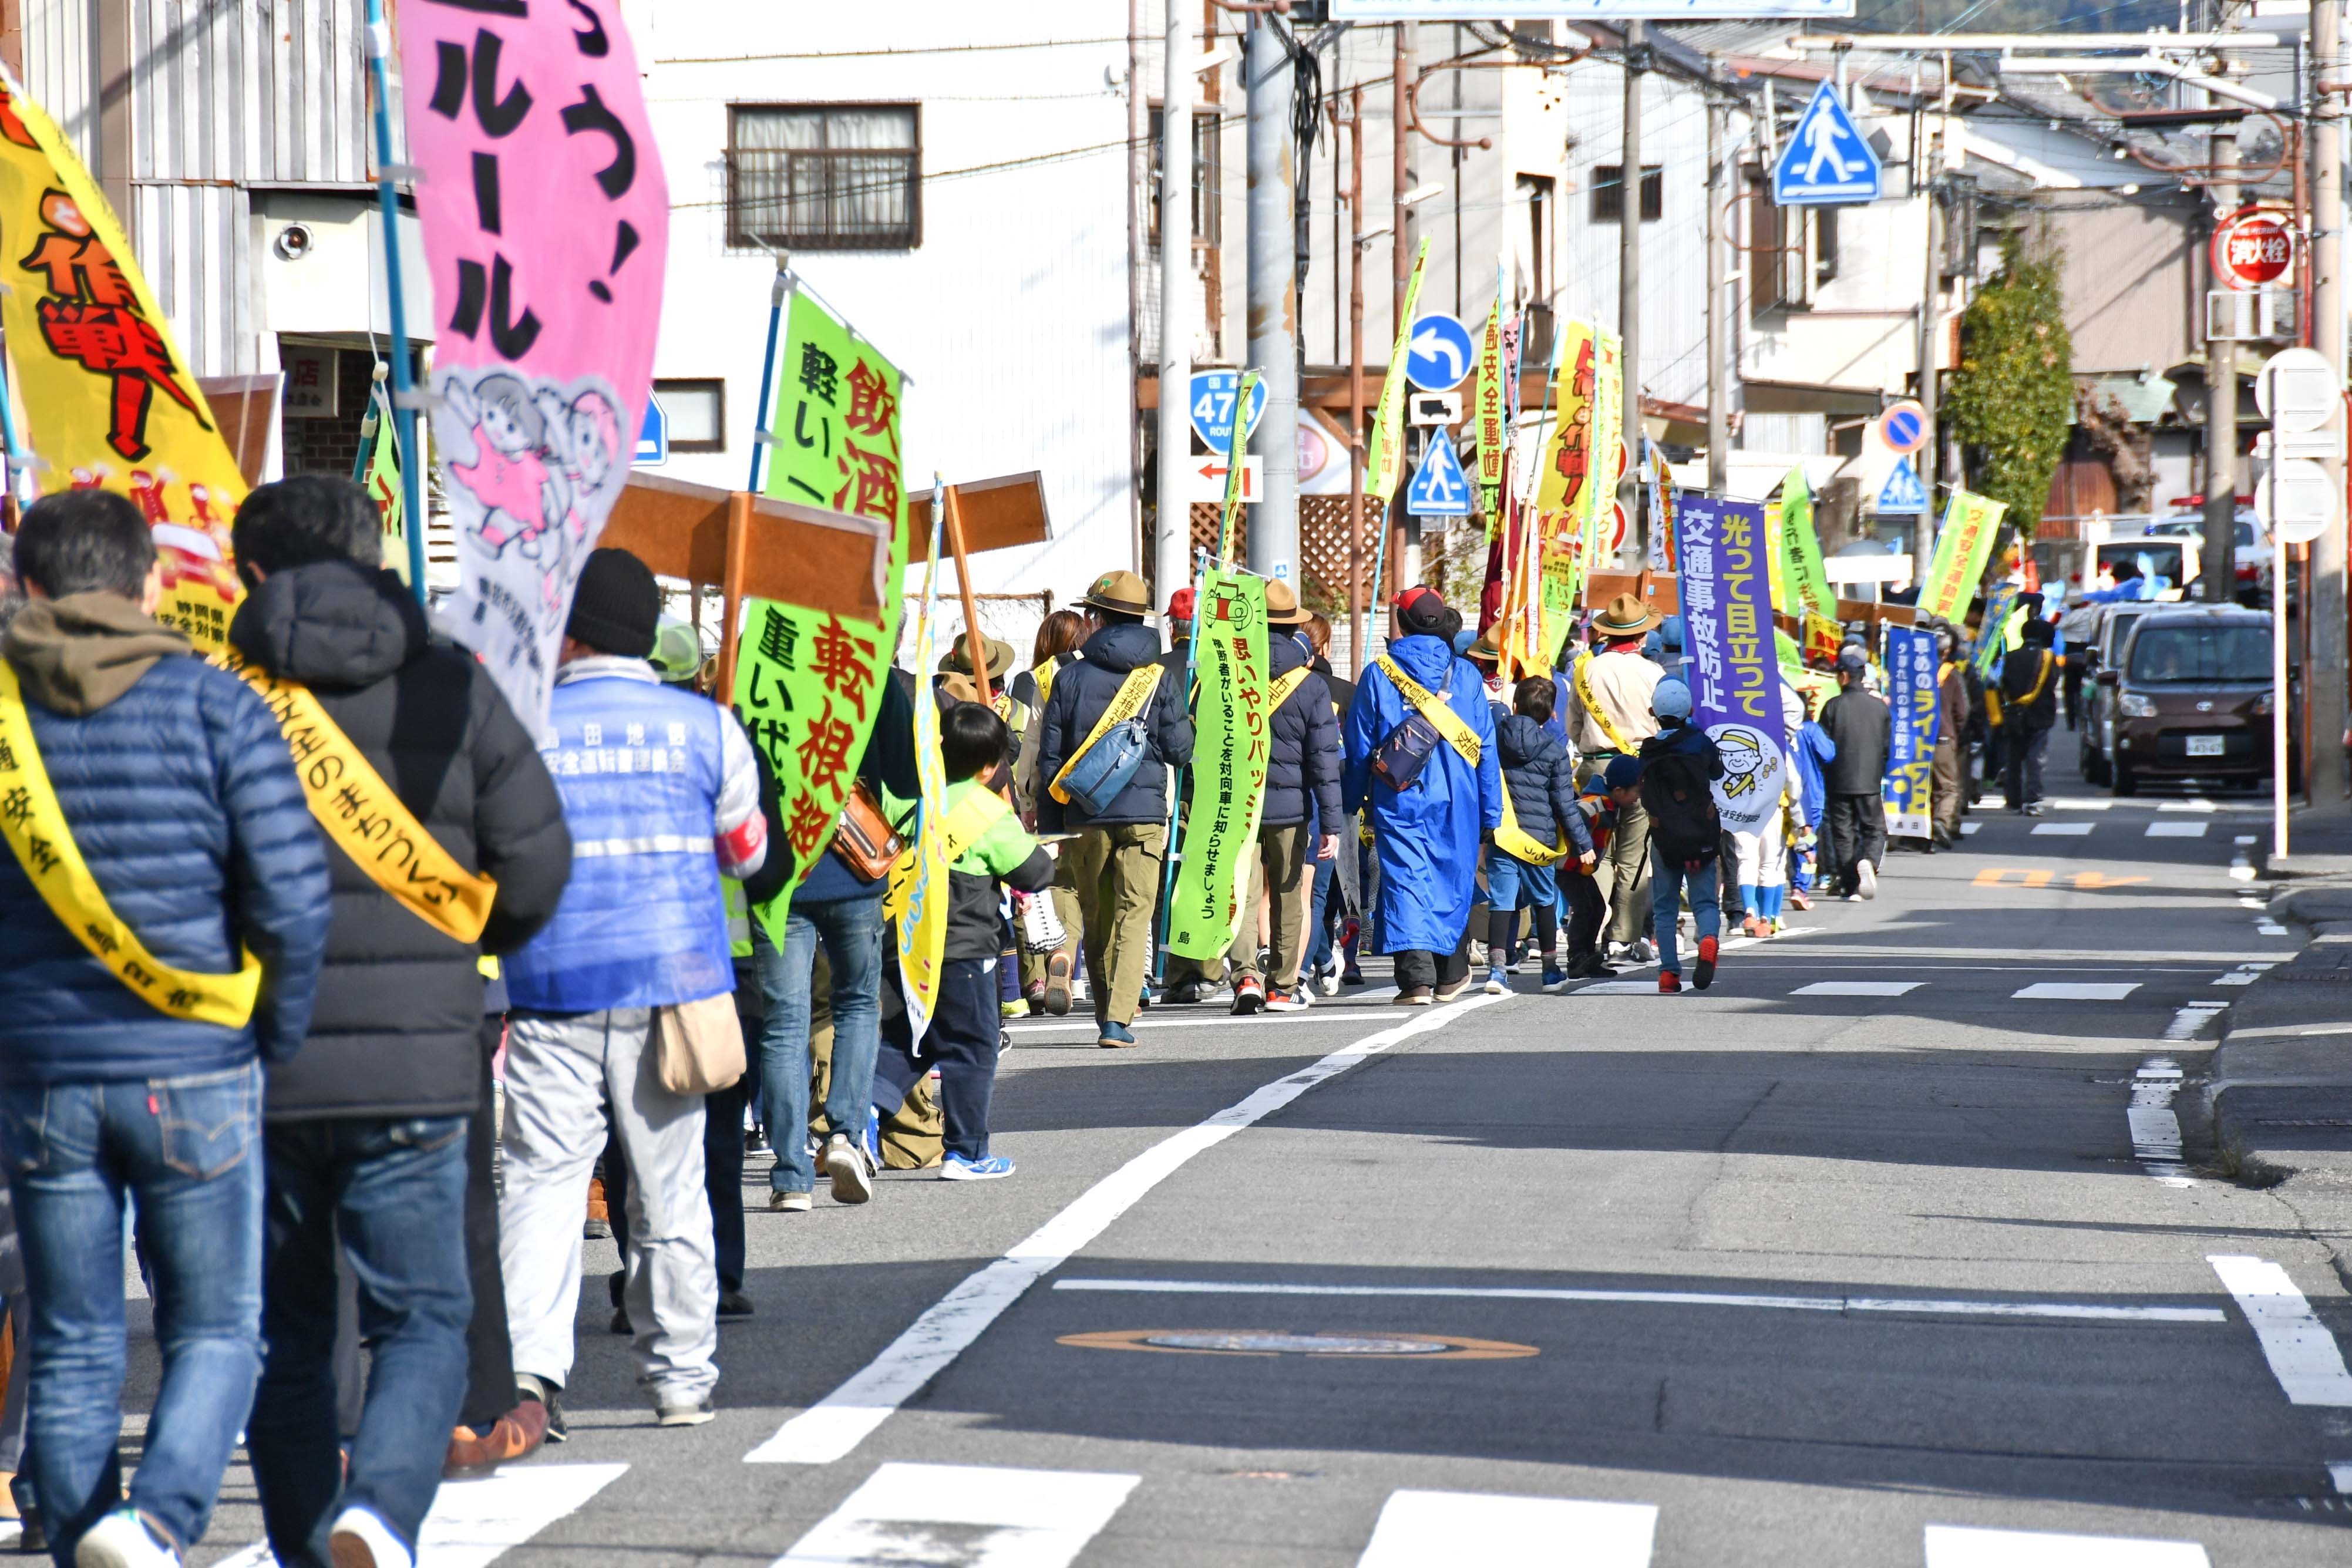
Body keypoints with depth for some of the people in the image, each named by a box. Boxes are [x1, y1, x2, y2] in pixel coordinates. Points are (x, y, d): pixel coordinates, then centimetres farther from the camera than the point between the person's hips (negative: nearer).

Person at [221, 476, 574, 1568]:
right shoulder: (450, 689, 1)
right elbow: (537, 864, 2)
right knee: (422, 1318, 4)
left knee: (282, 1330, 14)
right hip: (412, 1065, -1)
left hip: (250, 1068, 1)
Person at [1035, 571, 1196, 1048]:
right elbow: (1180, 750, 1)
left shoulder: (1070, 678, 2)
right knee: (1135, 917, -4)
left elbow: (1050, 759, 3)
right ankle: (1119, 1019, -17)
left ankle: (1105, 1014, 21)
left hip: (1085, 816, 1)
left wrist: (1051, 828, 9)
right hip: (1144, 813, -1)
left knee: (1096, 919, 13)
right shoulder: (1161, 678, 1)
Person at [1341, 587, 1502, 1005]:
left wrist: (1350, 801, 13)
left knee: (1405, 881, -4)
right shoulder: (1466, 675, 2)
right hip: (1456, 800, 2)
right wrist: (1490, 811, 10)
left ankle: (1416, 976, -18)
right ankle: (1450, 975, 26)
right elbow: (1486, 747, 4)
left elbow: (1358, 748, 2)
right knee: (1452, 882, 15)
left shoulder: (1378, 675, -3)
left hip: (1398, 801, -2)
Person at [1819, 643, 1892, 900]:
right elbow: (1888, 745, 6)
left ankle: (1851, 888, 3)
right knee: (1875, 829, 10)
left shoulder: (1833, 706, -7)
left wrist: (1825, 777, 10)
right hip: (1870, 782, 1)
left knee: (1843, 833, 6)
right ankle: (1868, 862, -20)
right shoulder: (1879, 706, 0)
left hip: (1839, 782, -1)